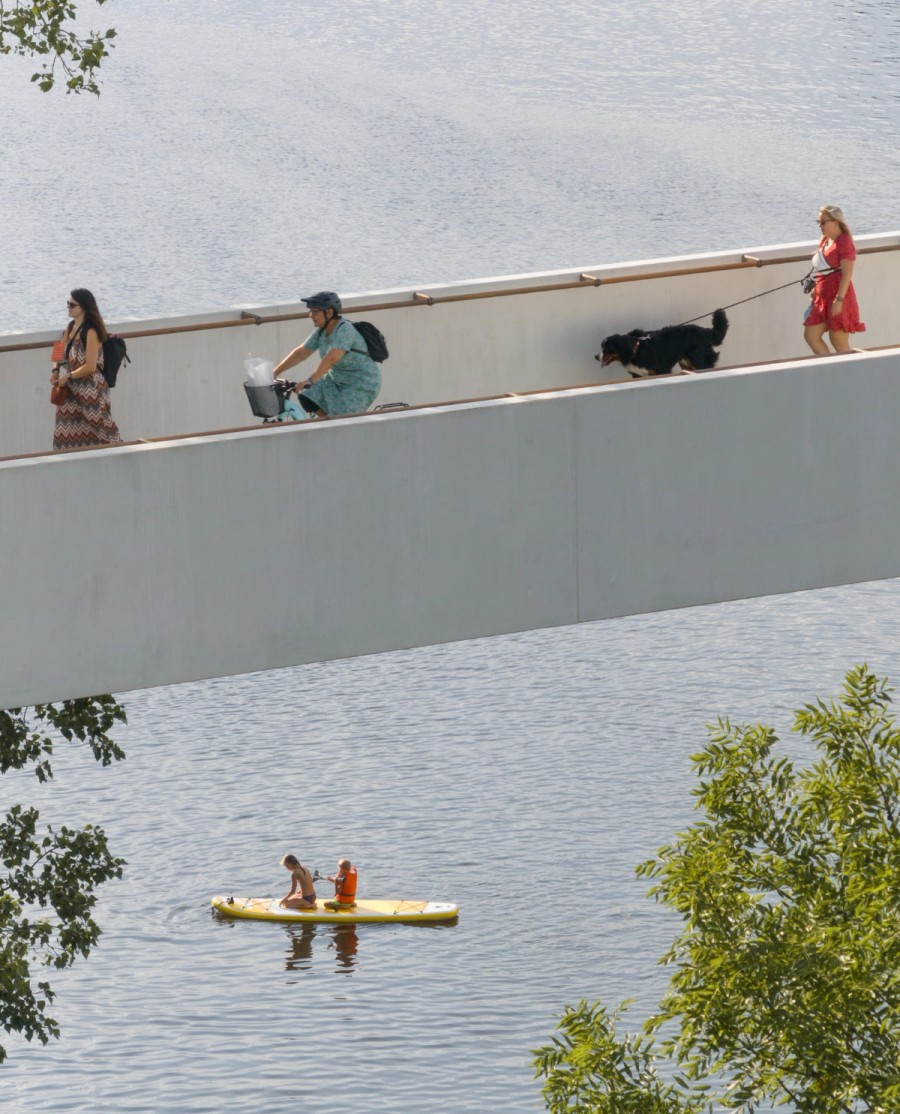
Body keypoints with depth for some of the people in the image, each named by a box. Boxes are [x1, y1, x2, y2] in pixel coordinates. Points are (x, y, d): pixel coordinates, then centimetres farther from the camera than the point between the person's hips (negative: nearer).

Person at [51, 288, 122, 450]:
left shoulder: (91, 332, -19)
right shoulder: (71, 327, 7)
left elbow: (90, 367, -22)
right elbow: (59, 353, 16)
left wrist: (68, 377, -15)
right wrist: (56, 371, -3)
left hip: (89, 391, -8)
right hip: (71, 390, 8)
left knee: (93, 435, -1)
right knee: (68, 433, 10)